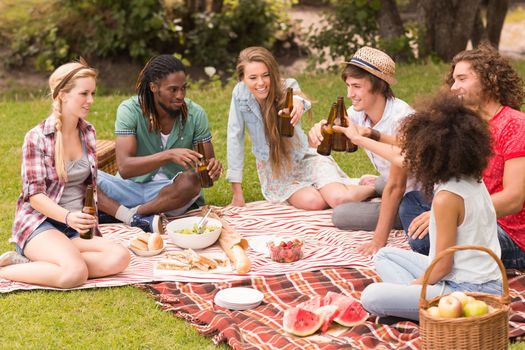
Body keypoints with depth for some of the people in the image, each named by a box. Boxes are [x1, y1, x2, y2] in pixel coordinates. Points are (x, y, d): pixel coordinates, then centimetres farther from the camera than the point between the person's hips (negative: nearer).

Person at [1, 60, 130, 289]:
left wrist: (89, 220, 10)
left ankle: (31, 262, -17)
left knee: (120, 257, -24)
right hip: (38, 222, -7)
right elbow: (35, 194, -12)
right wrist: (67, 216, -28)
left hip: (76, 227, 7)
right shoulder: (37, 137, -8)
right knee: (76, 272, -35)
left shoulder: (88, 132, 10)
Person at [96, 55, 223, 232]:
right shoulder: (130, 110, -12)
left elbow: (206, 165, -1)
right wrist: (169, 155, -37)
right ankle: (141, 220, -32)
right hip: (133, 187, 0)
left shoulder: (195, 114, -7)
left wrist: (213, 169, -28)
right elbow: (124, 168, -23)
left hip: (172, 192, 1)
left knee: (191, 181, -34)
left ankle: (134, 215, -19)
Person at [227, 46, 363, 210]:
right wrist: (237, 191, -12)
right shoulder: (240, 93, -14)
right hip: (274, 170, 0)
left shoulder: (287, 87, -15)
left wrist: (297, 102, -67)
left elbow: (295, 92, -40)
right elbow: (235, 137, -11)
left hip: (305, 158, 0)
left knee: (340, 199, -26)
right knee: (314, 202, -29)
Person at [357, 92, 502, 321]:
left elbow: (442, 266, -16)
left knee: (372, 297, -19)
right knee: (385, 256, 21)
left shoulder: (446, 198, -22)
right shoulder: (474, 180, 5)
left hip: (466, 292, -10)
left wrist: (411, 285, -1)